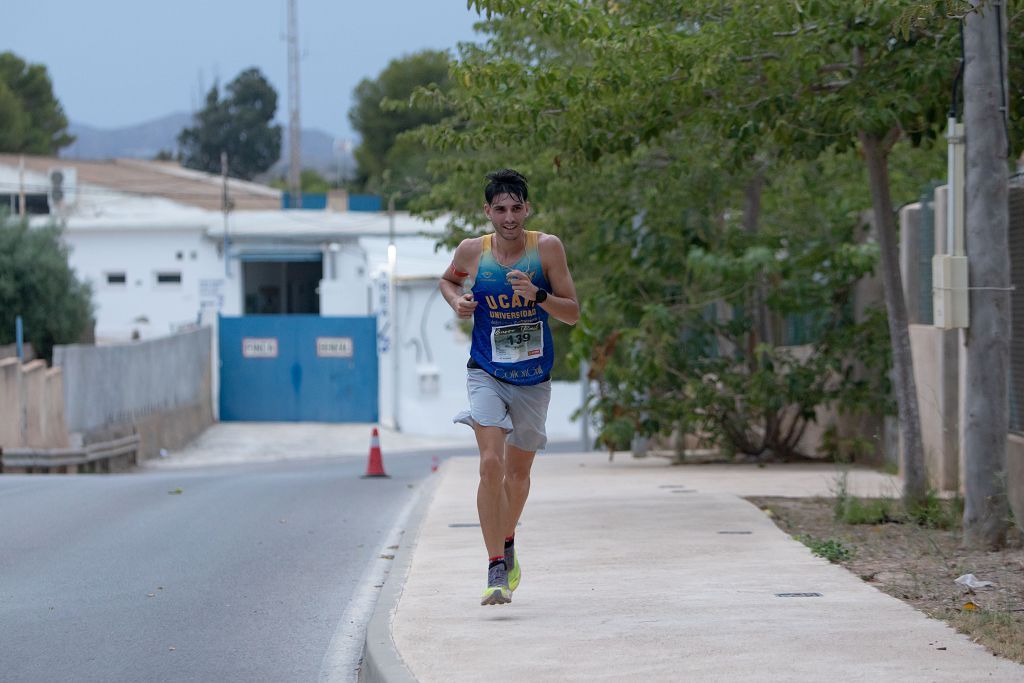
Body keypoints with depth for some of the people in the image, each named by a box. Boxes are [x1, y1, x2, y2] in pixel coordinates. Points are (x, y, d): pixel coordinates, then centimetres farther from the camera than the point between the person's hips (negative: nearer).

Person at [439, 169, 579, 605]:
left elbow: (573, 314, -7)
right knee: (490, 464, -20)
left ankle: (507, 542, 44)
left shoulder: (547, 248, -9)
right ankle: (496, 569, -19)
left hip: (533, 379, 1)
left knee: (518, 470, 17)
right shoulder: (471, 251, -6)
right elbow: (448, 280, 17)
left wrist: (537, 295, -25)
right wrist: (457, 301, -5)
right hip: (486, 374, -1)